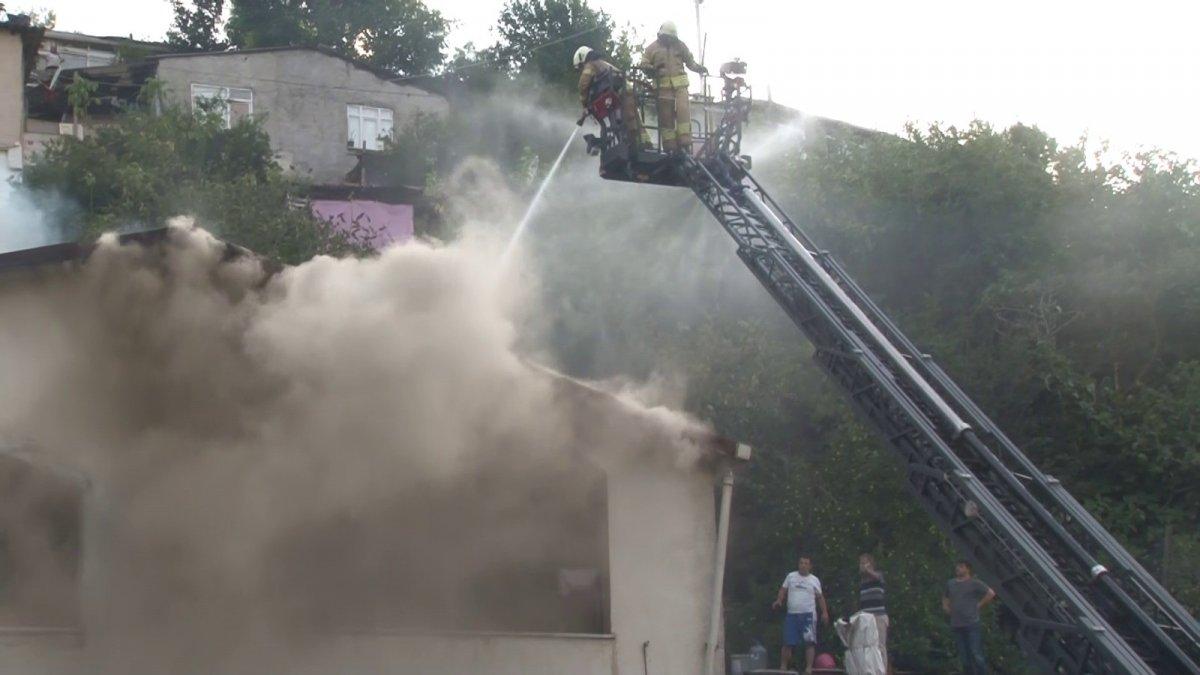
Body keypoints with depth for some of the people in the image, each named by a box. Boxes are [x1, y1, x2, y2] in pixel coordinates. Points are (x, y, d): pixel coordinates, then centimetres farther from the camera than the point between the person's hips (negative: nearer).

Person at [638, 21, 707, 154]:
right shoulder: (653, 48, 6)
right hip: (663, 86, -1)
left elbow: (690, 62, 17)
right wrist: (652, 69, -16)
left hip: (680, 84, 1)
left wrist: (699, 68, -1)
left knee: (683, 111, -15)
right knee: (666, 116, -1)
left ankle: (684, 142, -16)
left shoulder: (680, 45, 12)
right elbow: (644, 64, 5)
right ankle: (669, 146, 2)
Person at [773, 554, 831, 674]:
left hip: (808, 615, -1)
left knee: (809, 642, -9)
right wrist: (779, 600, -4)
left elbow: (820, 597, 9)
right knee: (787, 643, 3)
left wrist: (825, 612, -1)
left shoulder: (814, 580, 7)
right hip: (791, 614, 1)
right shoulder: (791, 576, 10)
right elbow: (783, 590, 14)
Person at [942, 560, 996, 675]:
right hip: (957, 626, 6)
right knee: (964, 658, 7)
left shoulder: (974, 583, -3)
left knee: (976, 656, -10)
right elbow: (945, 598, 33)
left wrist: (979, 605, -7)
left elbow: (991, 593, -7)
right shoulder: (951, 584, 15)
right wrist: (946, 607, 14)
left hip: (972, 625, -6)